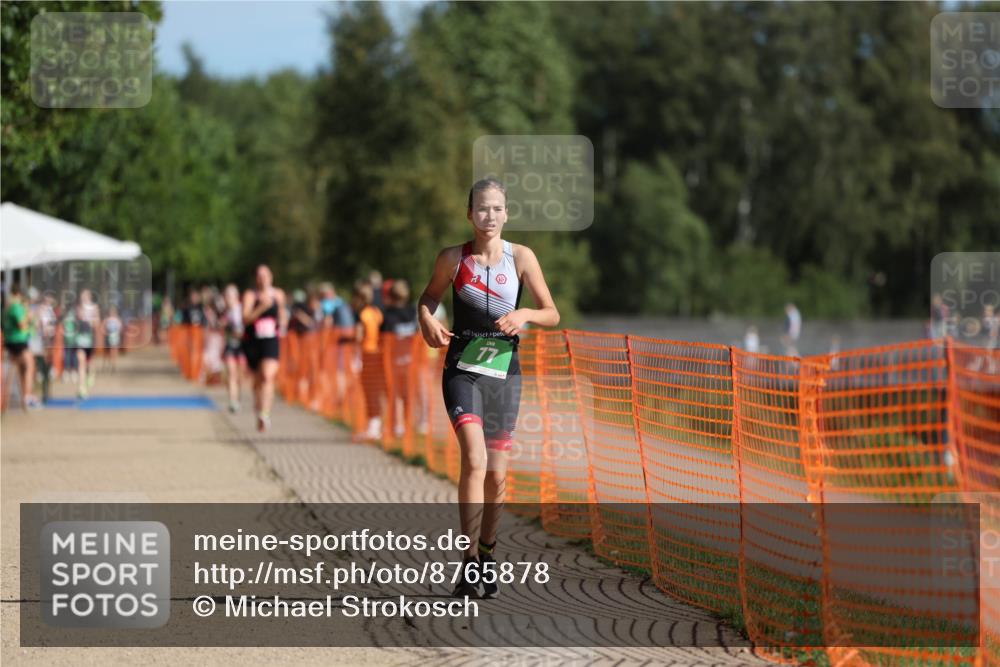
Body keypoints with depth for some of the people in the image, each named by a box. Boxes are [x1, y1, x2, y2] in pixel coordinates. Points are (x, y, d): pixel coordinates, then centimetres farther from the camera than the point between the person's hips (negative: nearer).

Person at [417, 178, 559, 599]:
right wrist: (427, 319, -7)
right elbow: (430, 296, 15)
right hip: (463, 371, -2)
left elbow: (552, 315, 2)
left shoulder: (521, 257, -2)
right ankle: (470, 561, -19)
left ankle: (487, 552, 29)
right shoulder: (453, 258, -2)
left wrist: (524, 315, -18)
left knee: (497, 474, 8)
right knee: (474, 461, -20)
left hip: (505, 374, 2)